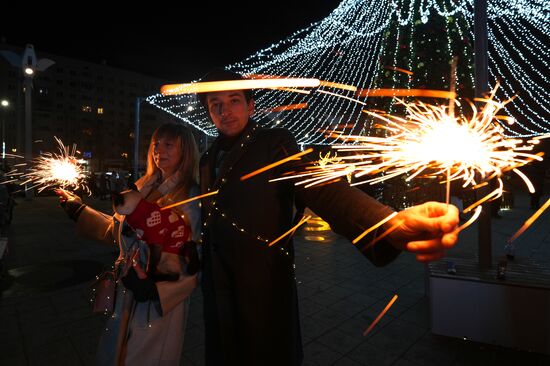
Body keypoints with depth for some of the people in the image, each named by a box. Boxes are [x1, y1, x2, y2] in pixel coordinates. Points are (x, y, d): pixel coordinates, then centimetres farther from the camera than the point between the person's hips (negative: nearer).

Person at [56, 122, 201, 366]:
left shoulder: (192, 198, -18)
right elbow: (117, 230, 14)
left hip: (162, 299, -6)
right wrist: (78, 209, 13)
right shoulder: (143, 188, 3)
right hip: (127, 292, 6)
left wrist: (155, 288, -23)